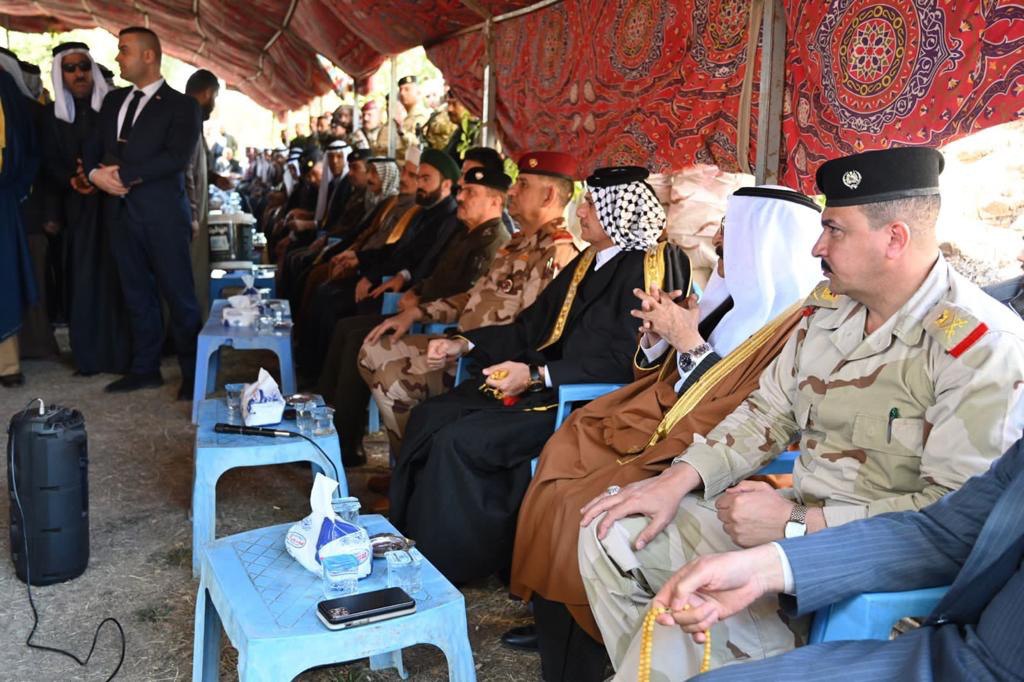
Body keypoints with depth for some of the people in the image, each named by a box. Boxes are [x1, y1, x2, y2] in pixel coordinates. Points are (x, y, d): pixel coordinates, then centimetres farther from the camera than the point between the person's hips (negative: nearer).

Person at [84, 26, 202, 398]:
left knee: (178, 294, -2)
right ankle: (145, 368, 20)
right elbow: (94, 146, 16)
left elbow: (177, 158, -14)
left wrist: (122, 173, -15)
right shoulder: (113, 100, 18)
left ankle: (193, 373, 6)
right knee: (137, 294, 11)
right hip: (120, 211, 6)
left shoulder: (181, 105, -2)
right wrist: (96, 173, -7)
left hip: (162, 213, -6)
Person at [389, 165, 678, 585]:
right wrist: (464, 344, 10)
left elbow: (622, 362, -21)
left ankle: (442, 565, -5)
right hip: (541, 386, 9)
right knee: (428, 417, -2)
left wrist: (536, 376, -25)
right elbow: (531, 327, 19)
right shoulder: (586, 263, 16)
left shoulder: (641, 270, -12)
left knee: (459, 440, -22)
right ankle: (406, 538, 5)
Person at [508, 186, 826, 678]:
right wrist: (661, 334, -3)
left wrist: (690, 343, -18)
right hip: (662, 423, 9)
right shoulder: (735, 296, 11)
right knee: (559, 461, -5)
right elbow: (663, 378, 17)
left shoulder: (802, 326, -16)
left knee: (584, 505, -19)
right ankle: (556, 621, 6)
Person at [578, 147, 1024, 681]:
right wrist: (679, 478, -4)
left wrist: (796, 525, -22)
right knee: (612, 531, 1)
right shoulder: (830, 303, 5)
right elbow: (769, 411, 10)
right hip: (796, 520, 8)